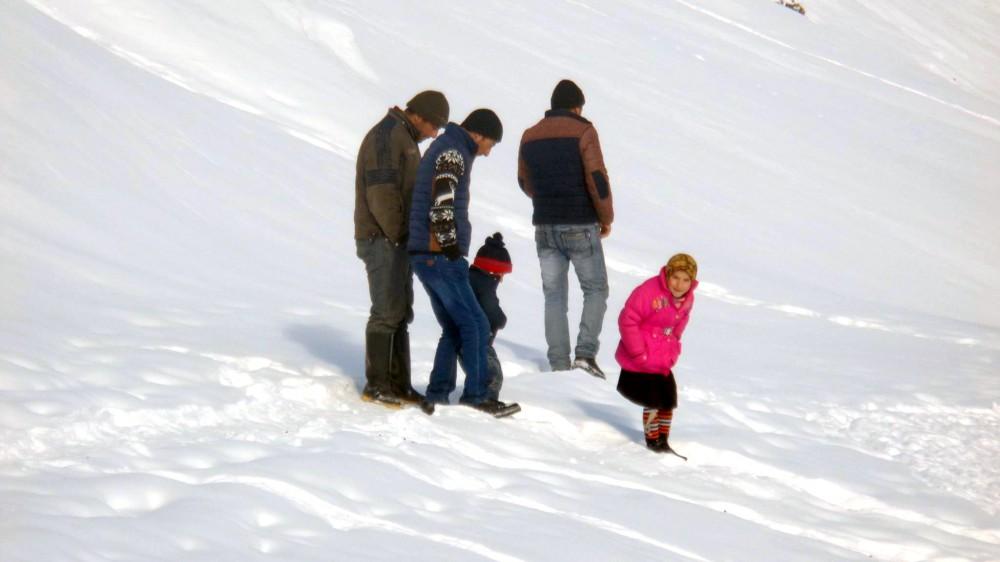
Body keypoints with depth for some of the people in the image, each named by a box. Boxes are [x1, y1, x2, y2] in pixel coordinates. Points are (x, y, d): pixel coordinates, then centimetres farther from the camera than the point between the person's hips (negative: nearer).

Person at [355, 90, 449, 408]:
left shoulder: (406, 139, 20)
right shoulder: (386, 136, -13)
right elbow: (380, 191, -20)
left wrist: (406, 234, 12)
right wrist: (395, 234, -16)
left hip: (398, 241, 10)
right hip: (382, 239, -10)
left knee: (401, 313, 10)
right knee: (387, 312, -9)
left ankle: (398, 385, 14)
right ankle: (376, 386, -4)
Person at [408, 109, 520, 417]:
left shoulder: (442, 148, 21)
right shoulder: (453, 154, -12)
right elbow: (441, 206, -23)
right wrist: (452, 247, -15)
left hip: (426, 256, 10)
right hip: (440, 257, -10)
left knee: (453, 329, 13)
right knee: (476, 325, -6)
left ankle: (437, 396, 11)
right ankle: (476, 396, -3)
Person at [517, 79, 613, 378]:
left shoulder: (530, 137, 9)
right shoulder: (583, 131, -7)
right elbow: (597, 179, -13)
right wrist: (606, 217, 0)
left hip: (545, 228, 4)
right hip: (581, 227, -4)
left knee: (554, 296, 8)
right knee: (596, 289, 8)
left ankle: (559, 364, 2)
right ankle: (585, 352, -8)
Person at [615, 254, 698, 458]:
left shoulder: (687, 300, 1)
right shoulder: (649, 290, -23)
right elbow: (627, 320, -21)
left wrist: (672, 353, 11)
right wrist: (639, 353, -19)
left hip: (663, 363, 7)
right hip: (640, 362, -7)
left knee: (669, 402, 13)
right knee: (654, 402, -3)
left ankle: (663, 442, 27)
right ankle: (652, 441, 14)